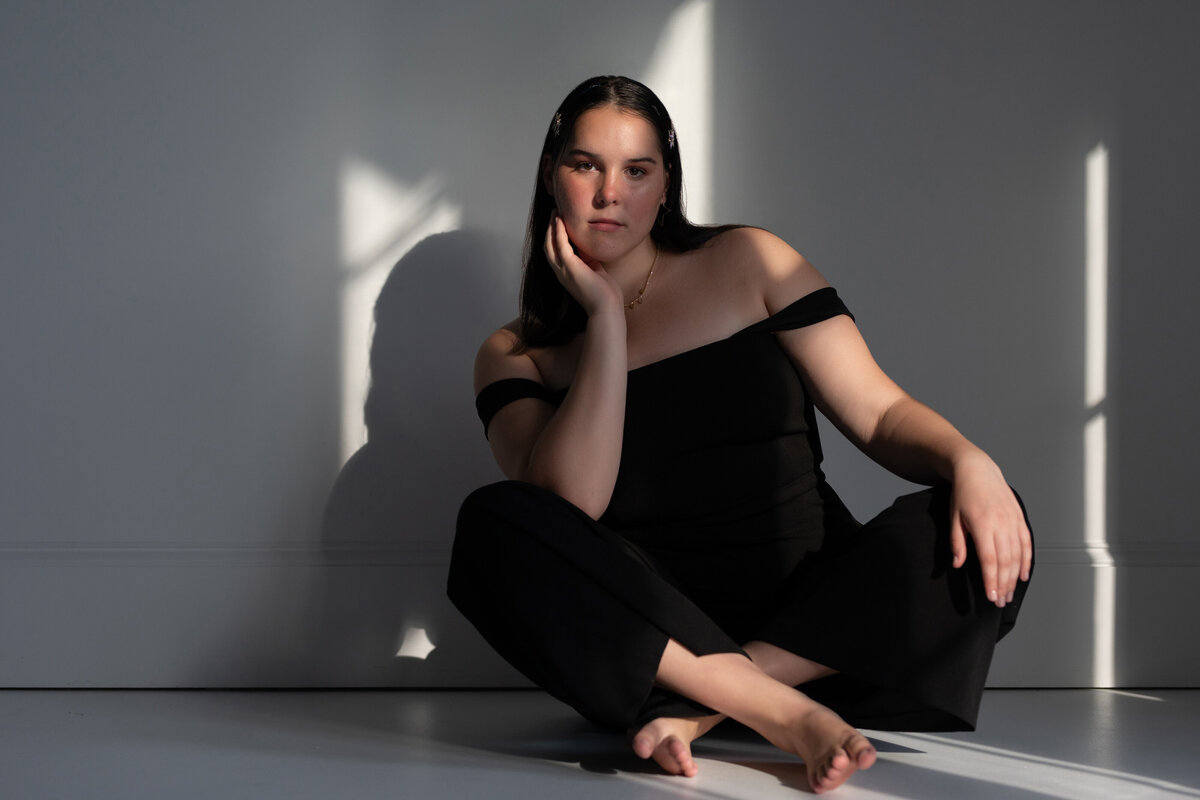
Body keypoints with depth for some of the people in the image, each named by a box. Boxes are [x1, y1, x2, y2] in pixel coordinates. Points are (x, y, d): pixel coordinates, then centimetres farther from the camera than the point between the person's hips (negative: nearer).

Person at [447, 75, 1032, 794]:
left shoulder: (748, 263, 10)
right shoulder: (515, 357, 9)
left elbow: (880, 412, 3)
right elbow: (569, 502, -10)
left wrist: (969, 461, -18)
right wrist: (606, 318, -8)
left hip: (813, 610, 1)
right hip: (646, 638, -1)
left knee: (990, 538, -25)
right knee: (493, 526, -29)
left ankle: (696, 708, -26)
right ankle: (786, 713, -33)